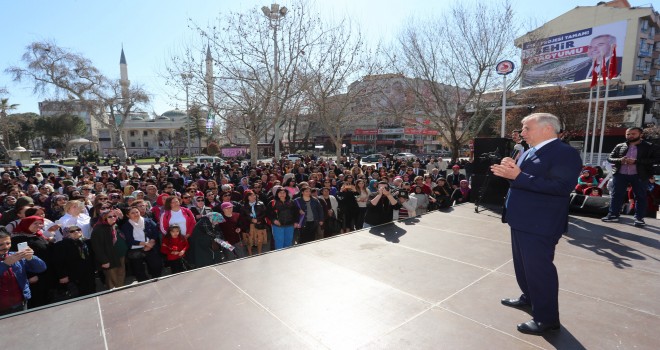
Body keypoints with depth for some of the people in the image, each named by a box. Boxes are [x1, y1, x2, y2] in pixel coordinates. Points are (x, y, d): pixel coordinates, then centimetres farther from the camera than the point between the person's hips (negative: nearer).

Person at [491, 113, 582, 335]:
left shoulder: (564, 153, -16)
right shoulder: (530, 152, 13)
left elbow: (562, 186, -29)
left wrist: (518, 176, -32)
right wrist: (510, 170, -4)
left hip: (540, 224, -10)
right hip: (521, 220, 10)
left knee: (539, 268, 0)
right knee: (523, 264, 23)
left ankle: (547, 319, 16)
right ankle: (529, 298, 43)